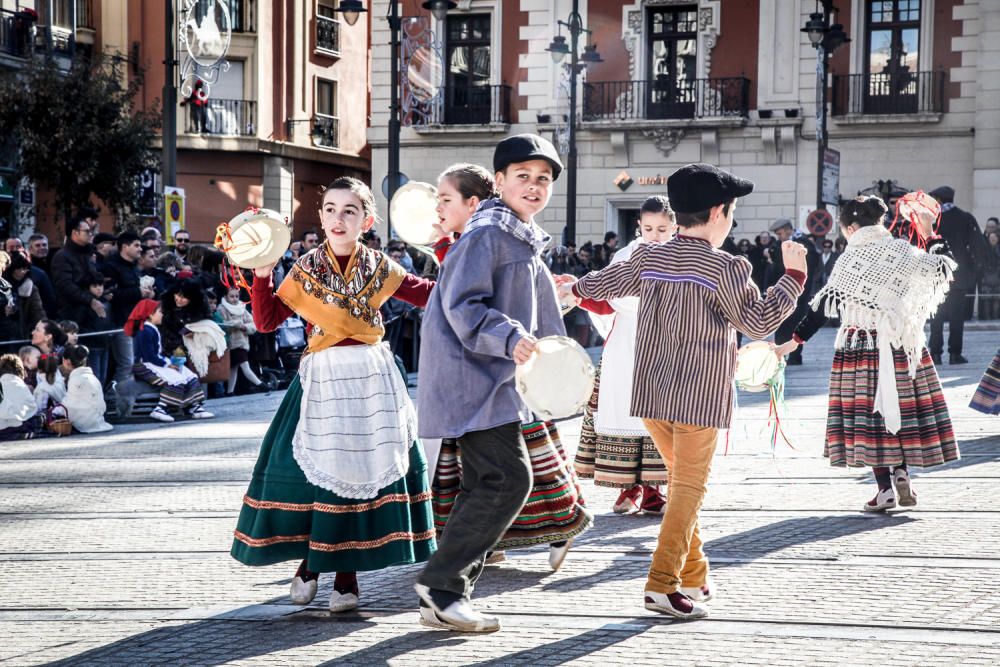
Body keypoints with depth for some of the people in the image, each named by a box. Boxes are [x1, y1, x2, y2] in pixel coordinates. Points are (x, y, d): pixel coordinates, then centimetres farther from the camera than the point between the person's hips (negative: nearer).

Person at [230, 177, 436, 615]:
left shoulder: (379, 268, 6)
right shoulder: (305, 271, 2)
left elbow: (432, 295, 12)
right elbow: (266, 321, -2)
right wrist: (261, 275, -12)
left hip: (372, 379, 1)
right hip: (323, 377, -1)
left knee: (365, 466, -1)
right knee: (313, 466, -6)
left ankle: (347, 571, 10)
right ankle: (309, 560, 15)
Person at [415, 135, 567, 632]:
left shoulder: (526, 243, 20)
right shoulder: (487, 234, -11)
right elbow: (462, 306, -20)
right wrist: (509, 337, -33)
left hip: (497, 382, 10)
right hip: (471, 378, -10)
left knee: (486, 487, 10)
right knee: (508, 478, -15)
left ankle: (445, 599, 15)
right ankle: (441, 583, -7)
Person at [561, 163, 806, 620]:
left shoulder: (648, 257, 5)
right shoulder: (725, 268, -13)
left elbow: (610, 280, 23)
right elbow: (760, 322, -9)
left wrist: (576, 288, 44)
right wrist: (793, 275, 1)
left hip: (650, 392, 6)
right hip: (698, 397, -6)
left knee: (680, 476, 21)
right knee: (689, 487, 0)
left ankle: (693, 573, 28)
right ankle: (663, 584, -9)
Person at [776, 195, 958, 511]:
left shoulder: (848, 261, -7)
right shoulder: (903, 253, 1)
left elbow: (824, 307, -10)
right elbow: (941, 268, 12)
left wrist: (793, 341, -7)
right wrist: (930, 233, 22)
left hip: (860, 348, -3)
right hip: (902, 344, 3)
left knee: (869, 412, 1)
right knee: (901, 406, 14)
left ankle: (885, 488, -2)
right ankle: (902, 473, 7)